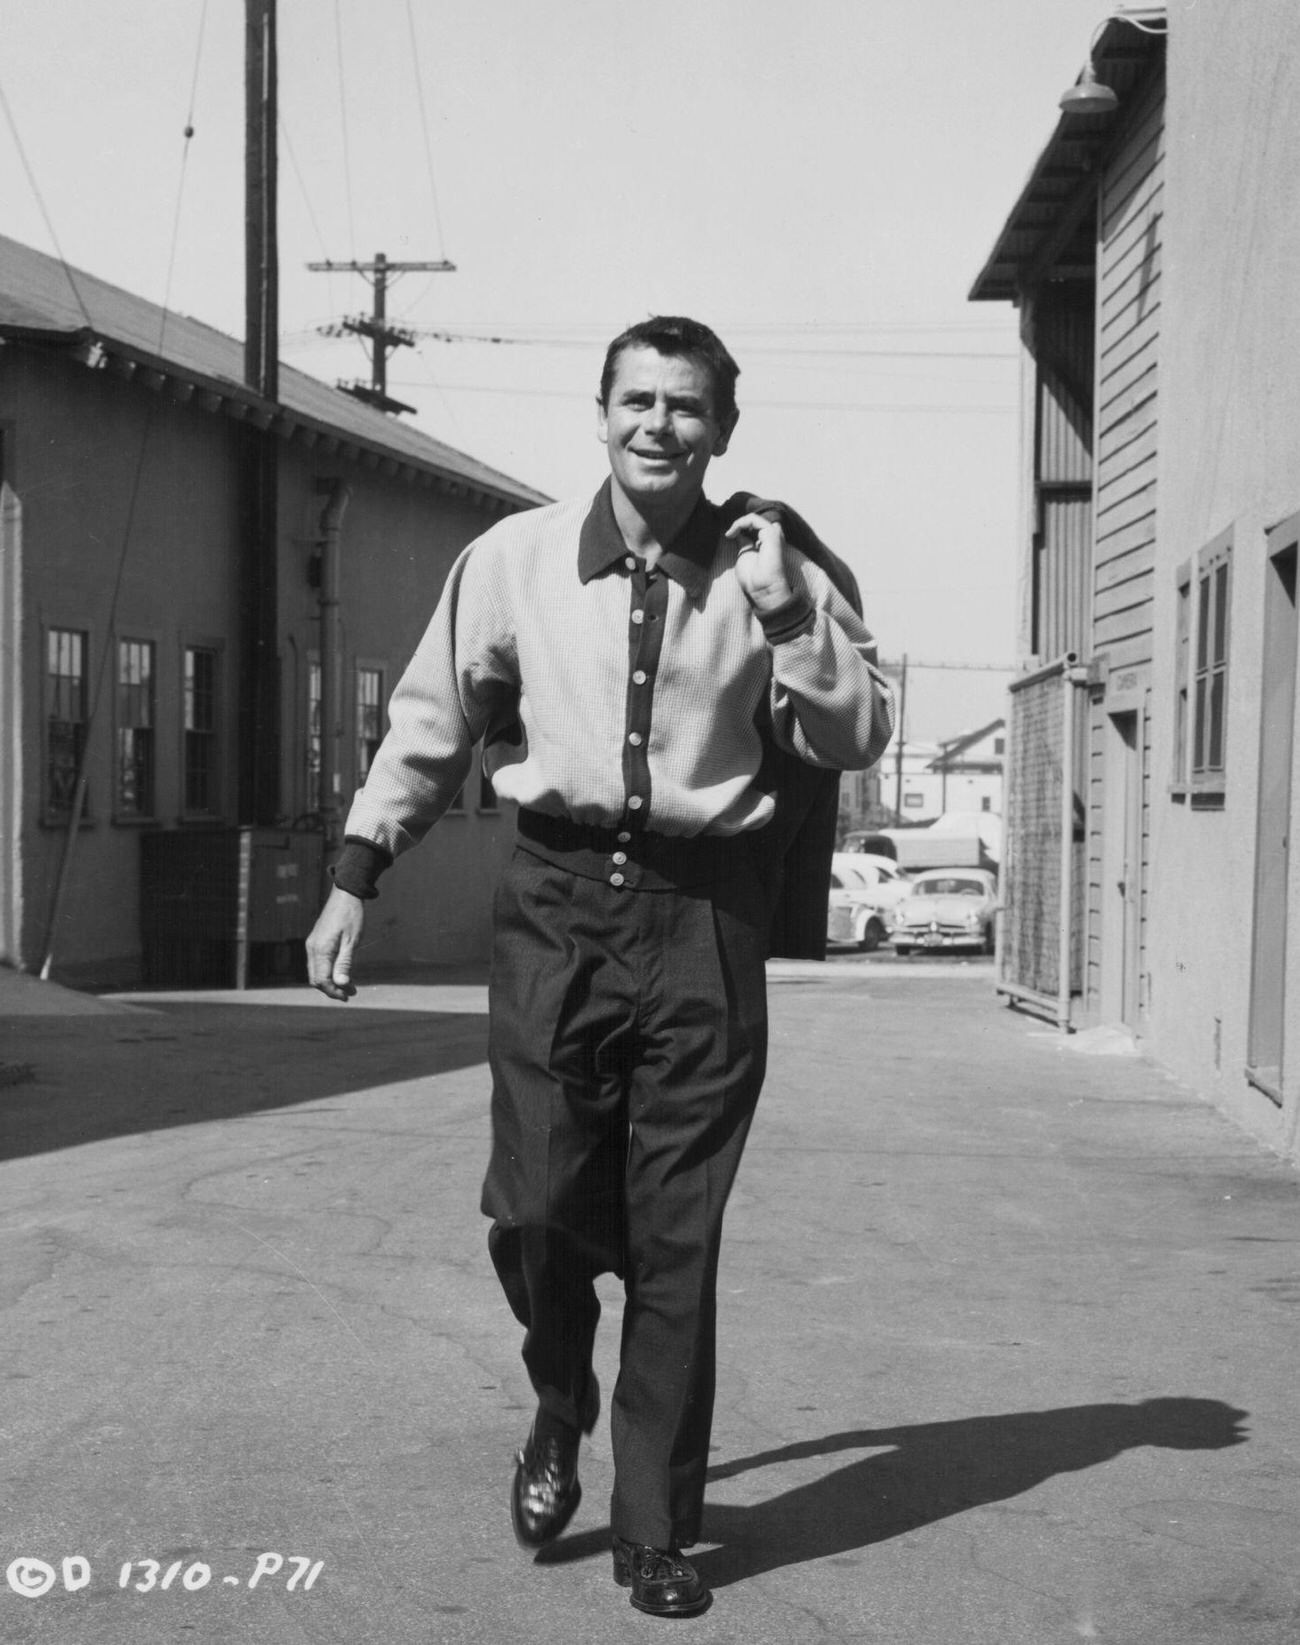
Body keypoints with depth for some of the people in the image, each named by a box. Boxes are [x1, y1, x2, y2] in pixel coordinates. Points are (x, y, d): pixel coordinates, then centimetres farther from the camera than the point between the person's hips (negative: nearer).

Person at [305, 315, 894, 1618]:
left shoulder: (769, 573, 2)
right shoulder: (515, 559, 2)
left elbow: (857, 740, 0)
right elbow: (430, 724, 10)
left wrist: (787, 609, -12)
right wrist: (356, 875, 7)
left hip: (702, 918, 0)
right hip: (556, 905, 0)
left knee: (676, 1241, 4)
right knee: (533, 1208, -3)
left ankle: (655, 1535, 19)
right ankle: (561, 1410, 32)